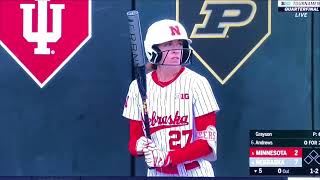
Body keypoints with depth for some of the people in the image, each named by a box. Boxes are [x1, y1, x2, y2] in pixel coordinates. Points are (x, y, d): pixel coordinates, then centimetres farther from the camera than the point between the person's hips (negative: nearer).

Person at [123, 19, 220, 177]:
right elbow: (134, 139, 4)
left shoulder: (196, 83, -9)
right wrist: (139, 145, -18)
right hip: (156, 173, 3)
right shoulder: (138, 87, 0)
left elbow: (208, 143, -11)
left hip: (194, 172, -2)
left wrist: (169, 157, -19)